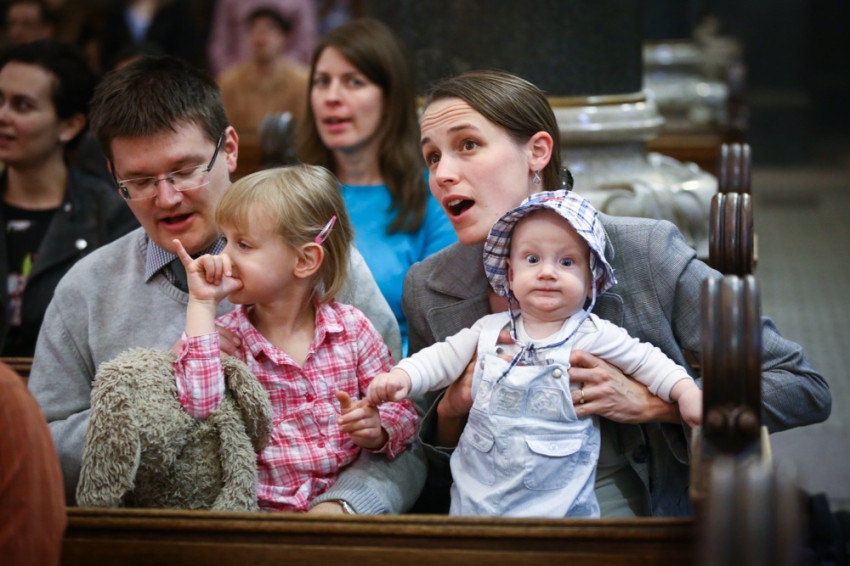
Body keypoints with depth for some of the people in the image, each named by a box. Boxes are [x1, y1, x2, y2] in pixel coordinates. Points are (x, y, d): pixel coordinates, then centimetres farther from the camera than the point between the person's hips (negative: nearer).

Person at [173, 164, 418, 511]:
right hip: (269, 509, -1)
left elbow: (402, 411, 12)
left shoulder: (351, 327, 6)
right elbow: (200, 405, -17)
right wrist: (202, 304, -12)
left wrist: (377, 431, -11)